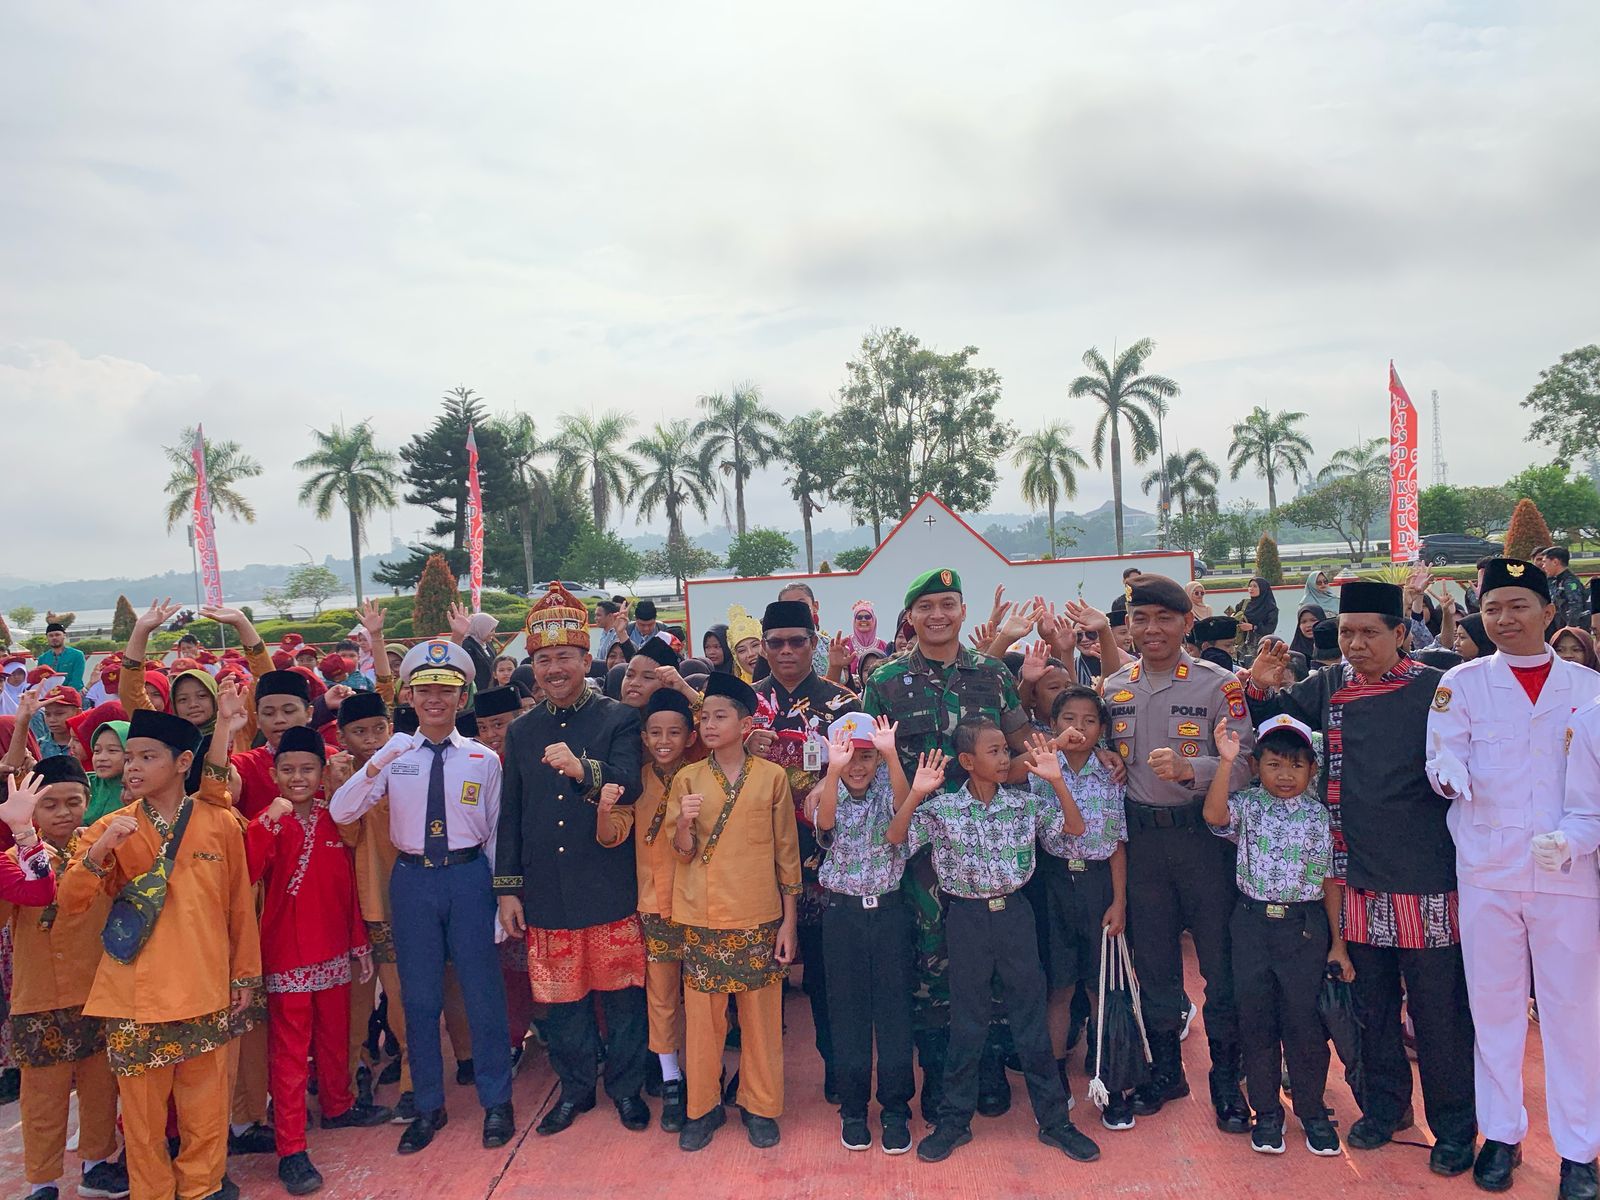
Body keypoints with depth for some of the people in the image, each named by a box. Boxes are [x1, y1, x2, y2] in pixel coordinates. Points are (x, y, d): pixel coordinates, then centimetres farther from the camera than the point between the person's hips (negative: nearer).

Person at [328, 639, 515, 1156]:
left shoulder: (483, 759, -1)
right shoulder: (395, 754, -1)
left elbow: (496, 834, 4)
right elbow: (339, 812, -7)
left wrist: (500, 897, 4)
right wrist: (372, 771, -26)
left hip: (469, 876, -1)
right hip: (412, 879, 1)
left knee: (483, 992, 6)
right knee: (419, 997, 11)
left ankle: (496, 1101, 24)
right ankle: (429, 1105, 29)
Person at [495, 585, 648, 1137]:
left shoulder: (619, 720, -3)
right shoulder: (521, 731, 8)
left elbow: (629, 788, -17)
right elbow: (510, 816, 11)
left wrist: (583, 770, -35)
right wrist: (507, 887, 7)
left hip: (609, 889, -3)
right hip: (546, 893, 3)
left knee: (620, 991, 8)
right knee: (561, 998, 12)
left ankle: (626, 1087, 27)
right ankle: (575, 1087, 32)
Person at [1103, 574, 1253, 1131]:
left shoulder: (1218, 684, -7)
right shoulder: (1113, 688, 7)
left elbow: (1244, 762, -15)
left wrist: (1189, 768, -31)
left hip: (1204, 831, -4)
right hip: (1140, 837, 4)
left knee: (1220, 955, 4)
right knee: (1152, 956, 14)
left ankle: (1226, 1078, 21)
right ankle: (1165, 1068, 31)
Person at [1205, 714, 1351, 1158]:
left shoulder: (1320, 814, 0)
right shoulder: (1247, 805, -1)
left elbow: (1331, 881, 3)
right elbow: (1213, 814, -24)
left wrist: (1338, 943, 3)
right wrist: (1226, 761, -30)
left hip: (1305, 926, 0)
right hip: (1253, 923, 1)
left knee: (1304, 1020, 6)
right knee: (1255, 1020, 9)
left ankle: (1312, 1111, 25)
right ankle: (1267, 1112, 24)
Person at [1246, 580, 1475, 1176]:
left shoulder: (1433, 689, -8)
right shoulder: (1330, 686, 4)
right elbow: (1272, 714, 16)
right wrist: (1260, 685, -2)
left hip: (1424, 879, -4)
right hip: (1359, 878, 4)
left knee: (1439, 1008, 5)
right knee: (1370, 1003, 16)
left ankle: (1454, 1128, 24)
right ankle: (1383, 1107, 35)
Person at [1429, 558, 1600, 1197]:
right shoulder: (1462, 683, 4)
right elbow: (1445, 762, -5)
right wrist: (1451, 777, -29)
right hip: (1486, 868, 0)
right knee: (1494, 1006, 8)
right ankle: (1501, 1134, 23)